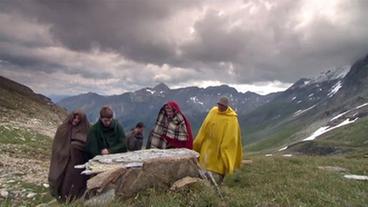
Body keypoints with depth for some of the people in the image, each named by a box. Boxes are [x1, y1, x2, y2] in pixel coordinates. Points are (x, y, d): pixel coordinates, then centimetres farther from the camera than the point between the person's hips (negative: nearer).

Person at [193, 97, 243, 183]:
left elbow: (232, 135, -8)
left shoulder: (232, 119, -11)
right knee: (206, 161, 9)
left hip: (223, 146, -4)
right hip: (209, 144, 4)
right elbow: (205, 127, 7)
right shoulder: (213, 112, 0)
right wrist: (198, 142, 10)